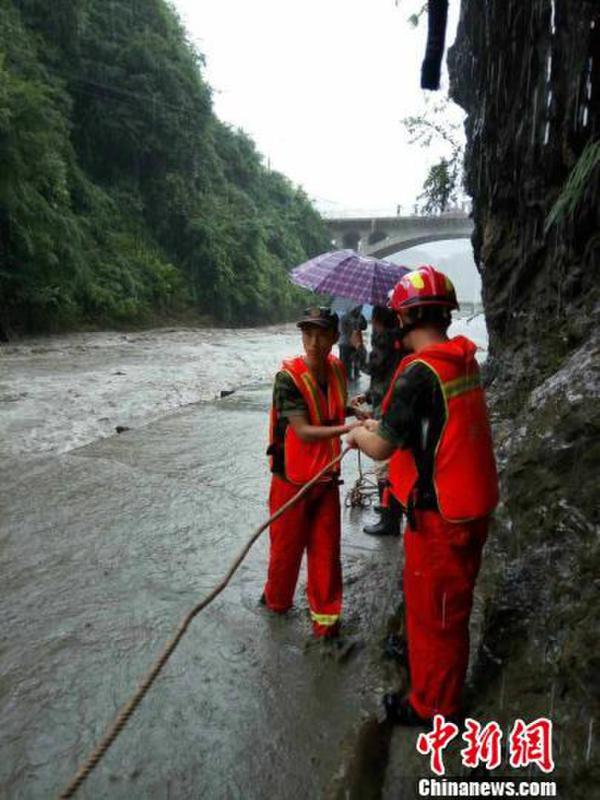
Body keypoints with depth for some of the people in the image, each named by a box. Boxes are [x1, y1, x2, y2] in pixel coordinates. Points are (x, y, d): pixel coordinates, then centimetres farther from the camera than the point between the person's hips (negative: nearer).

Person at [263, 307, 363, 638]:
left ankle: (325, 614, 29)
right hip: (292, 477, -4)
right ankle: (276, 601, 35)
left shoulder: (337, 369, -2)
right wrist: (348, 427, -33)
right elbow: (303, 431, -26)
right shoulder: (289, 376, -20)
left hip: (327, 476, 4)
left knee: (326, 548, 10)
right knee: (287, 545, 11)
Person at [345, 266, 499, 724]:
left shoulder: (420, 371, -24)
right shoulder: (465, 362, 3)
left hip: (441, 513, -9)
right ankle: (421, 652, 53)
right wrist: (380, 425, 20)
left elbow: (382, 448, -20)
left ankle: (433, 706, 30)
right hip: (471, 502, 9)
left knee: (434, 609, 10)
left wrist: (359, 435, 2)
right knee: (447, 600, 29)